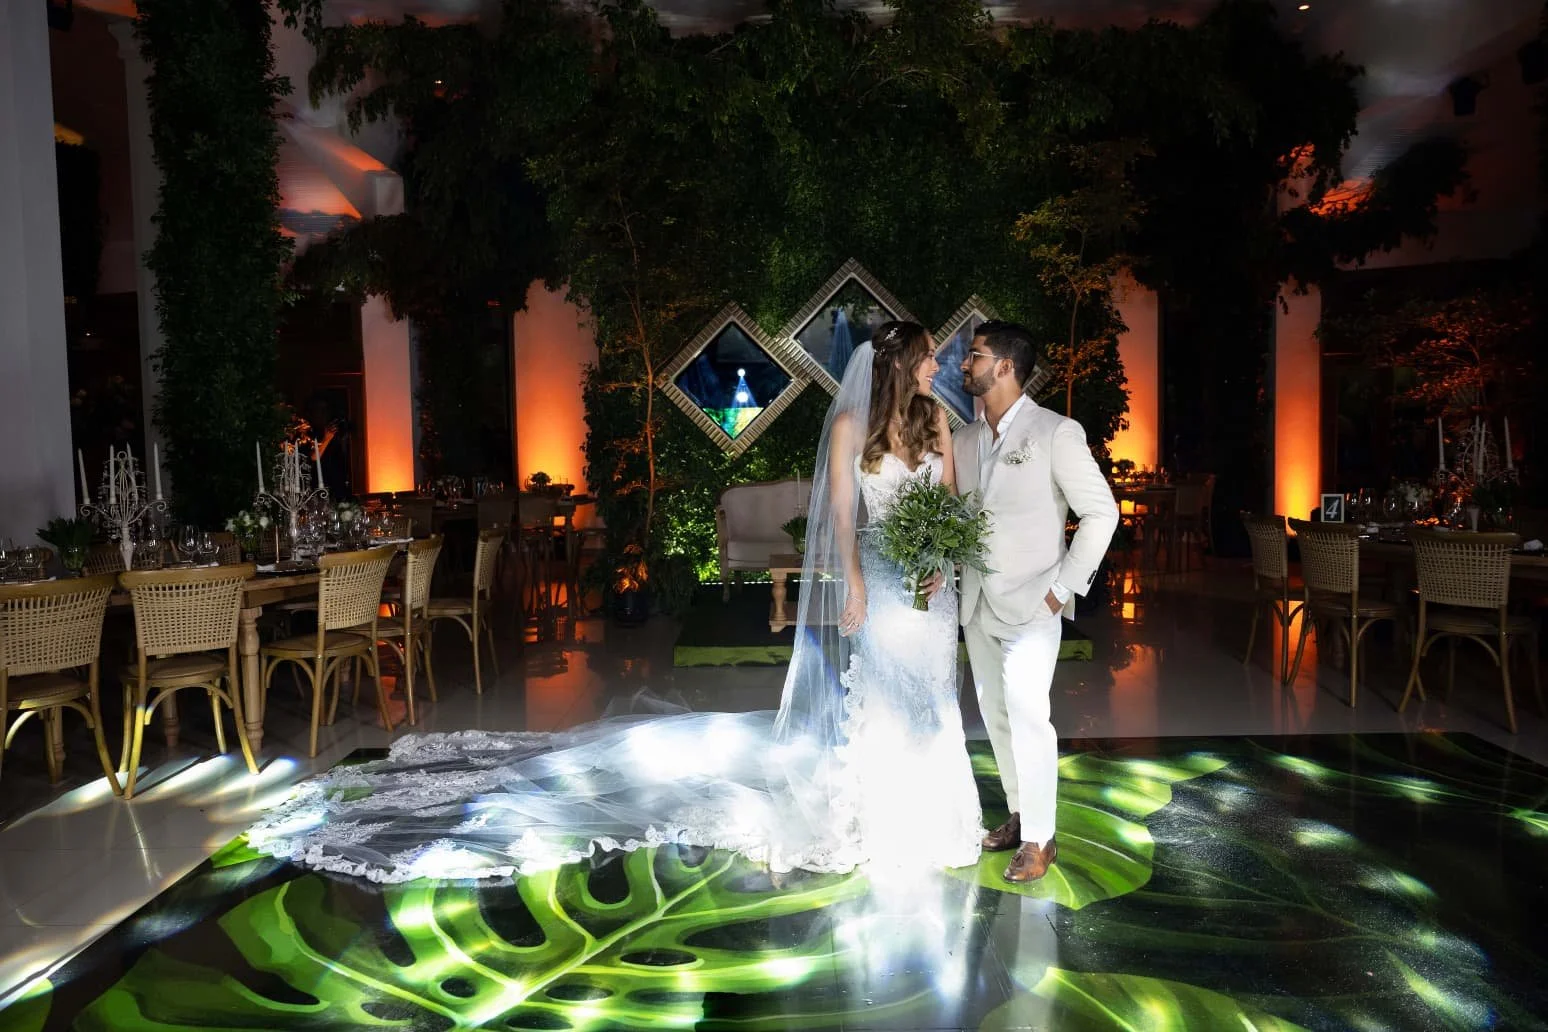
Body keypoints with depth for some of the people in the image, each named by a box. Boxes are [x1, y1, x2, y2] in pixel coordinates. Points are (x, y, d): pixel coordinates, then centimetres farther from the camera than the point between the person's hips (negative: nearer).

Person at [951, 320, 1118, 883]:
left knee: (1027, 715, -9)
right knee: (996, 716, 13)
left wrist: (1064, 587, -10)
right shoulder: (963, 439, 8)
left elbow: (1101, 512, -8)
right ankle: (1020, 814, 30)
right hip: (977, 604, 6)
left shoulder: (1056, 433, -10)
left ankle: (1039, 837, 8)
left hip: (1030, 604, -6)